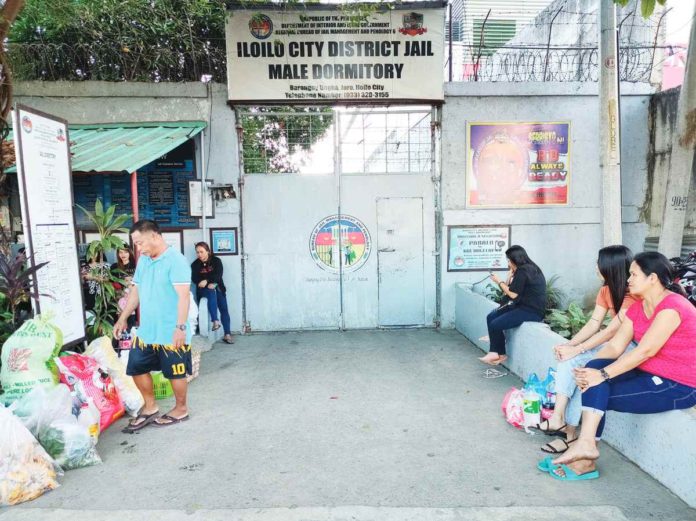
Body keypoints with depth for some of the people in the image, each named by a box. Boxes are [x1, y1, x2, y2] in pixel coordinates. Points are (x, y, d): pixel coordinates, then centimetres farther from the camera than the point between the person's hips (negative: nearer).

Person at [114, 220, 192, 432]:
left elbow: (183, 296, -22)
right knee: (137, 368, 15)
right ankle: (150, 408, 33)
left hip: (170, 333, -8)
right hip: (146, 331, 8)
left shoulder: (176, 260, -17)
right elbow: (135, 291, 17)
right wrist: (123, 318, 17)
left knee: (175, 373, 7)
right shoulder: (143, 261, 9)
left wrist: (181, 327, -25)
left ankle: (181, 409, 27)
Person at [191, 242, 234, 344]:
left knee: (224, 309, -11)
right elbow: (195, 279, -7)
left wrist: (206, 281, -25)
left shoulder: (216, 261, 2)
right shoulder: (195, 264, 4)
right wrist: (209, 284, -22)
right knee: (212, 292, -34)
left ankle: (227, 334, -12)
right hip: (204, 289, -1)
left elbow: (218, 275, -10)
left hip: (217, 287, 1)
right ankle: (215, 321, -41)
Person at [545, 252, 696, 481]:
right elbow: (615, 346, -1)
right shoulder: (637, 309, 6)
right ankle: (586, 444, -18)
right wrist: (593, 370, -18)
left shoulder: (672, 306, -21)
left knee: (597, 393, -18)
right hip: (649, 373, 8)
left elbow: (645, 351, -27)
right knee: (595, 367, -14)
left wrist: (603, 375, -26)